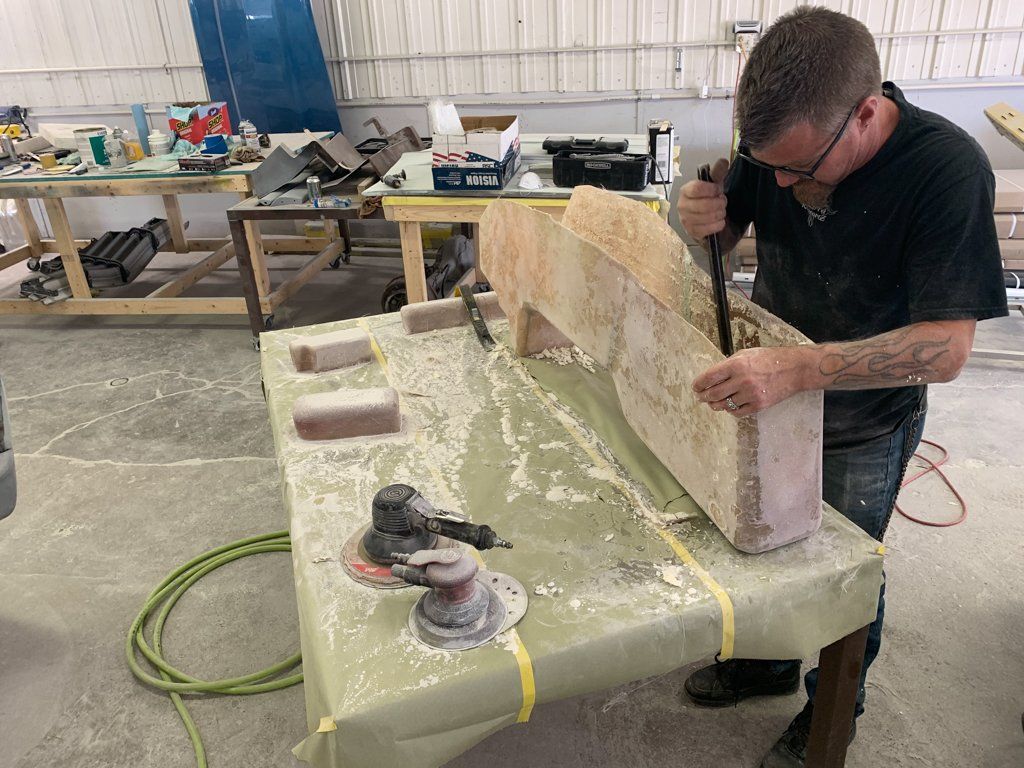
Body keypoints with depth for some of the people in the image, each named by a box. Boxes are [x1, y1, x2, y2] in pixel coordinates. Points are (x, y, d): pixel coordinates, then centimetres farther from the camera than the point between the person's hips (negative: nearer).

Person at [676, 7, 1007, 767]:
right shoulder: (775, 136, -16)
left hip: (864, 425, -4)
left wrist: (800, 368, -48)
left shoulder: (947, 169, -29)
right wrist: (704, 219, -27)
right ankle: (767, 660, 51)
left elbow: (945, 347, -33)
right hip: (765, 393, 4)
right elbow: (724, 240, -2)